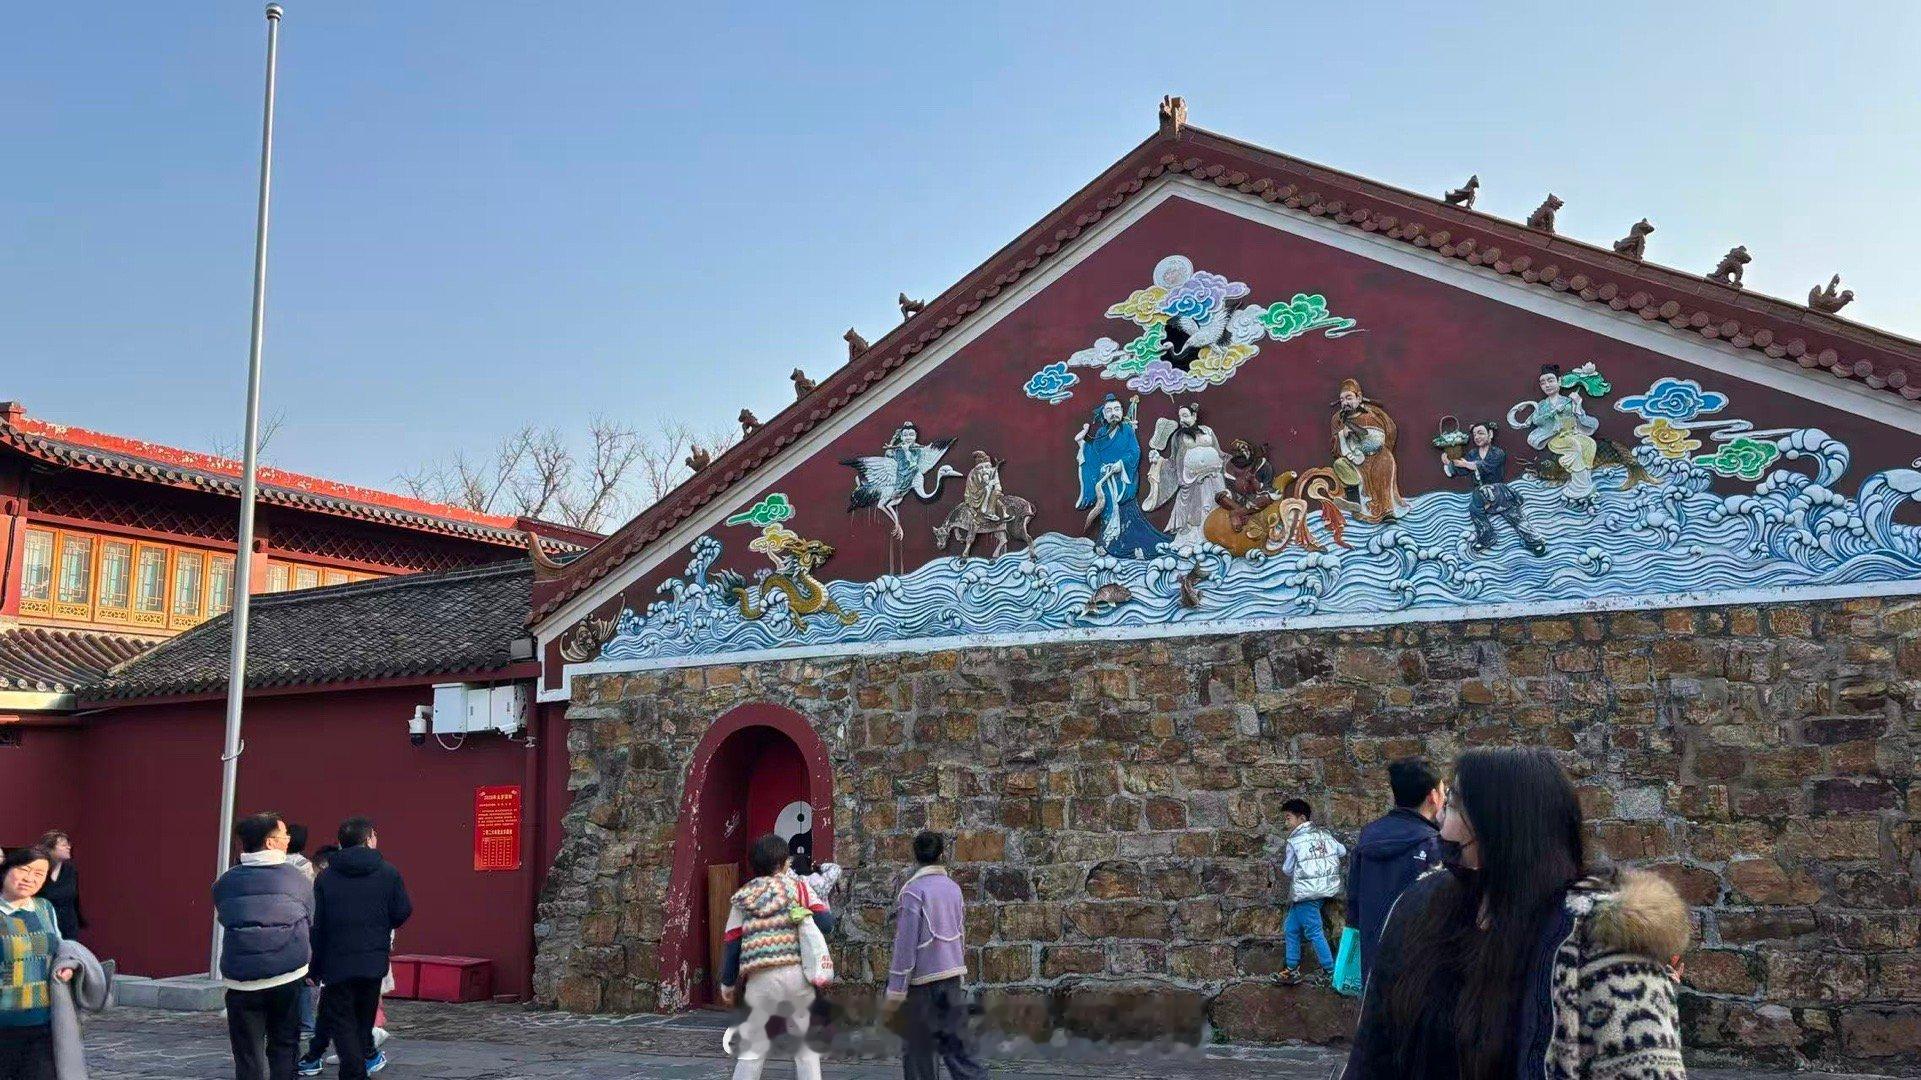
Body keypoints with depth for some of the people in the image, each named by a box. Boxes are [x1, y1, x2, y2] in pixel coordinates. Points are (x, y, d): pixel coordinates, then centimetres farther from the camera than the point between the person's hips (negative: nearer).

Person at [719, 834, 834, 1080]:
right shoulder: (798, 887, 6)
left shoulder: (743, 897, 10)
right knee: (806, 1049, 11)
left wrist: (728, 983, 19)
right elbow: (826, 923, -3)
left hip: (760, 979, 1)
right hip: (797, 974, -1)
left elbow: (733, 945, 9)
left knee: (751, 1051, 10)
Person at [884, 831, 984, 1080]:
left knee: (919, 1051, 4)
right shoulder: (953, 887, 8)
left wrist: (896, 990, -8)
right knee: (958, 1043, 9)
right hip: (954, 977, 6)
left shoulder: (914, 890, -11)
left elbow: (905, 943, -13)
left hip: (924, 979, -6)